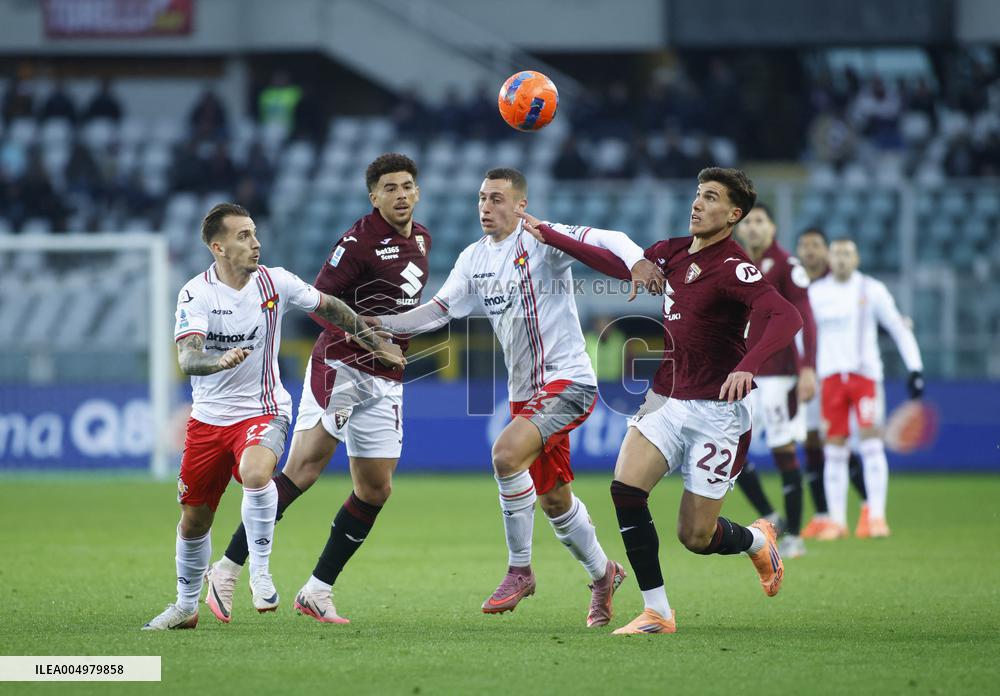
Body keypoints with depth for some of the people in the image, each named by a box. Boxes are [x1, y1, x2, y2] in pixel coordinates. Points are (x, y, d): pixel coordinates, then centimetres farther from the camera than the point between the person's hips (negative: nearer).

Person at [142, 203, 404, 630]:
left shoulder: (275, 282, -6)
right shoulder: (196, 294, -12)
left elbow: (329, 307, 12)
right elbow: (187, 359, -25)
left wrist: (375, 342, 17)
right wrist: (221, 361, -46)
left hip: (262, 410, -1)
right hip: (208, 417, 1)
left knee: (255, 472, -34)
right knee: (193, 518, 7)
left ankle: (260, 571, -18)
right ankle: (186, 607, 29)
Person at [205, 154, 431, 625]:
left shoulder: (421, 239, 13)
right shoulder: (360, 240, -12)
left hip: (385, 381, 8)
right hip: (341, 367, -8)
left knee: (375, 489, 3)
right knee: (307, 465, -20)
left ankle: (317, 592, 11)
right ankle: (229, 568, -17)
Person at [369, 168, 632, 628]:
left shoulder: (541, 241, -11)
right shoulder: (474, 259, 9)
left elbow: (607, 241, -21)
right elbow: (439, 310, 9)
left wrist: (640, 265, -40)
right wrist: (381, 324, -4)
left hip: (567, 382, -8)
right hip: (525, 392, 8)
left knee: (507, 454, -28)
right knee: (552, 499, 14)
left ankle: (519, 569, -15)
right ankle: (602, 574, 38)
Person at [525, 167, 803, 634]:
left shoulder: (732, 267, -17)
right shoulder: (674, 253, 6)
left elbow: (786, 318, -31)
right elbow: (618, 264, 22)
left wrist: (748, 367, -46)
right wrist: (548, 235, 23)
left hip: (715, 411, -6)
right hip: (666, 399, 7)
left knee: (695, 536, -3)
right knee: (625, 486, -16)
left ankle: (758, 541, 33)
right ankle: (657, 612, -7)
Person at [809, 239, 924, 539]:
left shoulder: (871, 290, 3)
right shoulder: (816, 293, 8)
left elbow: (898, 328, 5)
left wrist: (915, 368, -1)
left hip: (865, 374, -2)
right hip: (831, 375, 2)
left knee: (871, 442, -12)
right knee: (834, 449, -1)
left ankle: (877, 516, -11)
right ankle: (837, 520, 4)